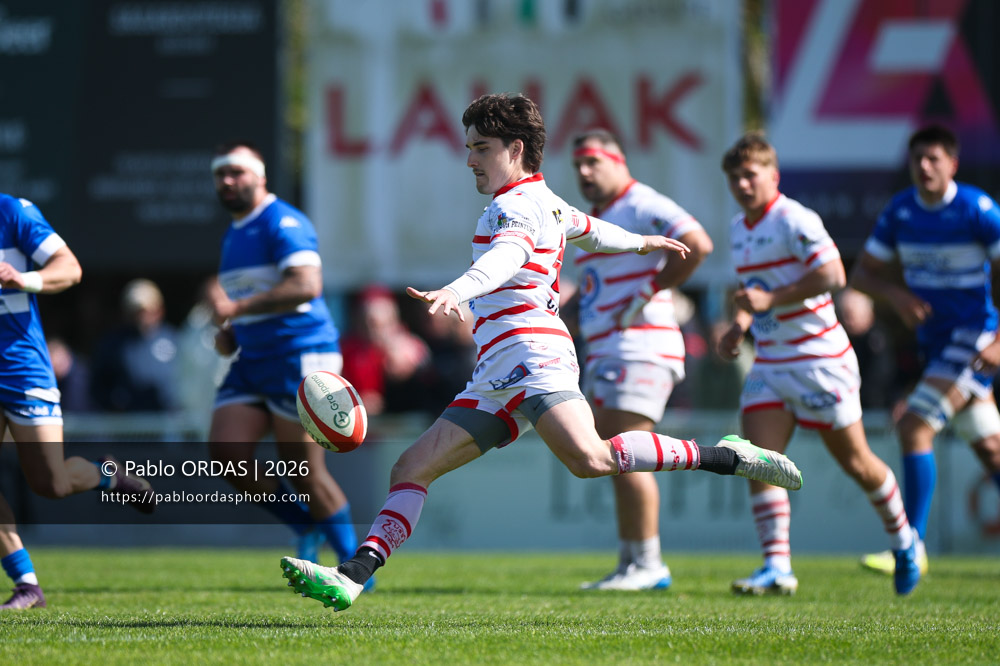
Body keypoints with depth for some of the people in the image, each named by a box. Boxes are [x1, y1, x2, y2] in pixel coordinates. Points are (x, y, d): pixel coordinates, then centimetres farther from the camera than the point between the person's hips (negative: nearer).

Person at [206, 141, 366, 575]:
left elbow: (306, 285, -26)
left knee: (305, 470, -7)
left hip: (300, 356, -9)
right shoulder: (233, 235, 19)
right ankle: (307, 527, 11)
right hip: (252, 361, 9)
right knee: (226, 455, -7)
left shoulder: (282, 223, -11)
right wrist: (227, 334, 12)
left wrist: (236, 308, -26)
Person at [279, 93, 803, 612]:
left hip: (530, 352, -11)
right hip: (495, 379, 11)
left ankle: (724, 458, -20)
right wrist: (641, 242, 69)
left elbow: (507, 256, -26)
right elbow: (589, 229, 47)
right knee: (411, 469, 1)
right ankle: (352, 577, -9)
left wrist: (456, 291, -46)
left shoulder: (517, 204, -3)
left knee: (591, 459, -31)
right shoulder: (547, 203, 27)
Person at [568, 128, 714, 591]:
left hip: (639, 348, -10)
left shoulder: (641, 206, -9)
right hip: (604, 353, 10)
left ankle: (647, 565, -11)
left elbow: (696, 244, -21)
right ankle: (630, 565, 9)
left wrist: (647, 294, -18)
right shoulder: (594, 219, 21)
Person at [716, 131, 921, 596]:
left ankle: (903, 541, 28)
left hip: (820, 358, -7)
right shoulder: (739, 230, 12)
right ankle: (777, 567, -14)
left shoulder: (794, 220, -14)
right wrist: (739, 326, 10)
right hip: (770, 362, 7)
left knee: (855, 461, 4)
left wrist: (769, 299, -25)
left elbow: (833, 275, -23)